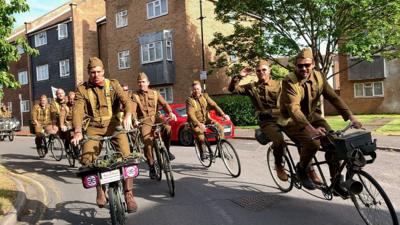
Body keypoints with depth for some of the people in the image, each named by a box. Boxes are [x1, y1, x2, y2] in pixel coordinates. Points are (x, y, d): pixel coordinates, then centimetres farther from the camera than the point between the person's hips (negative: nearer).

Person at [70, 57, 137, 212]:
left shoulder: (113, 85, 4)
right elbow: (77, 111, -10)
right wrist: (78, 131, -28)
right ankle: (100, 190, 11)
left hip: (113, 125, -1)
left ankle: (128, 194, -5)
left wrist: (128, 116, -35)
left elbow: (126, 100, -12)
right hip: (94, 127, 1)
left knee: (126, 156, -19)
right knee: (86, 159, -16)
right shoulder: (82, 89, 3)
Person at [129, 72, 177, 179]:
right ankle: (151, 166, 1)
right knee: (147, 143, -18)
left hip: (156, 118, 1)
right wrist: (135, 120, -31)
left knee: (167, 127, -29)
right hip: (144, 121, -1)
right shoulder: (135, 95, 5)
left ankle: (166, 150, -5)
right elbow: (133, 109, -10)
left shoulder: (155, 93, 11)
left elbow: (164, 103, -1)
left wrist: (170, 112, -22)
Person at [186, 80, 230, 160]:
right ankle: (202, 152, -11)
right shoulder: (189, 100, -11)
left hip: (206, 119, 4)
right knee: (199, 133, -33)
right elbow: (191, 114, -23)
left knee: (220, 127, -16)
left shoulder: (205, 96, 2)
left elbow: (213, 105, -8)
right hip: (196, 122, -4)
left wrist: (223, 114, -24)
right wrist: (199, 124, -39)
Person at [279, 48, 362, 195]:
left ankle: (336, 183, 4)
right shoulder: (289, 82, -23)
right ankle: (301, 169, 2)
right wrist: (311, 129, -47)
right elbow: (294, 109, -34)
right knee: (313, 142, -28)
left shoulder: (318, 77, -6)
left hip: (312, 116, 5)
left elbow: (334, 98, -7)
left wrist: (351, 117, -18)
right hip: (293, 120, -5)